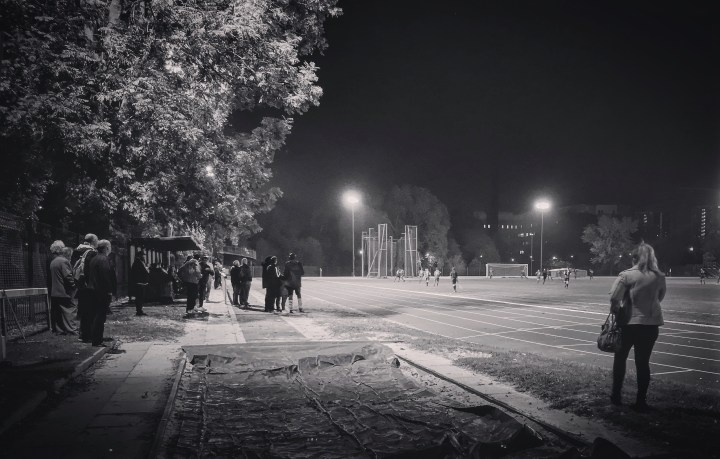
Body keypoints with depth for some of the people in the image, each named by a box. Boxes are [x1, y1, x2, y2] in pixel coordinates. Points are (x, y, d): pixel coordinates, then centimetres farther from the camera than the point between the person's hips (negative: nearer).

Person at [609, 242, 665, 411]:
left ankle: (616, 396, 24)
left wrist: (615, 312, -1)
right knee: (643, 362, 8)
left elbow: (614, 297, -16)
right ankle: (641, 401, 10)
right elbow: (660, 297, 9)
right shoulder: (659, 277, -2)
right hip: (651, 324, 2)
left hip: (628, 322, -2)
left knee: (620, 358, 16)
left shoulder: (627, 275, -12)